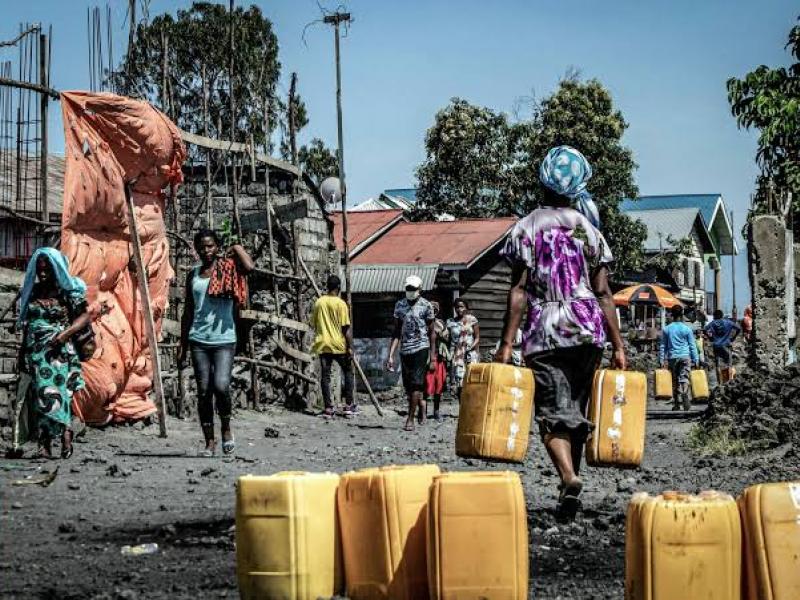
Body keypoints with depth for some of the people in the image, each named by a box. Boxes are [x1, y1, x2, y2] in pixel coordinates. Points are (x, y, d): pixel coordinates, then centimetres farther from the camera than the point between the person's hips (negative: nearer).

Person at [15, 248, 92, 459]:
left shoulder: (67, 292, -1)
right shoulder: (32, 291, 13)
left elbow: (85, 317, -3)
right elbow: (26, 323, 19)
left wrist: (66, 333, -17)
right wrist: (22, 352, 19)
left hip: (57, 352, -4)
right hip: (34, 353, 4)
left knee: (55, 392, -17)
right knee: (38, 395, -2)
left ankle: (65, 435, -23)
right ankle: (45, 445, -4)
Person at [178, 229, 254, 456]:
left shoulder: (227, 269, 2)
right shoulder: (193, 275, 12)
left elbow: (250, 267, -22)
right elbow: (188, 311, 17)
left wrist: (237, 248, -5)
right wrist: (183, 346, 15)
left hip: (224, 339, -4)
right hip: (199, 341, 4)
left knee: (221, 386, -18)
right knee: (203, 391, 2)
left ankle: (226, 427, 7)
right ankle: (209, 441, 9)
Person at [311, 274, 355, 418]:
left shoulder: (318, 303, 3)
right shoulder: (341, 304, -10)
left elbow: (314, 324, 10)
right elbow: (346, 328, -11)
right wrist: (350, 347, -7)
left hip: (323, 345, 3)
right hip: (339, 345, -3)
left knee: (325, 376, 5)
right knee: (347, 372, 12)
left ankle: (328, 408, 4)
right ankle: (348, 405, 10)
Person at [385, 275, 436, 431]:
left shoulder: (426, 306, -1)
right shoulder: (400, 305, 10)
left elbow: (431, 333, 2)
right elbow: (396, 332, 11)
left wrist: (433, 358, -2)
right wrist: (391, 355, 3)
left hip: (420, 349, -4)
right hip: (404, 350, 4)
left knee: (415, 384, -10)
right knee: (408, 386, 8)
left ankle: (410, 419, -6)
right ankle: (421, 404, 37)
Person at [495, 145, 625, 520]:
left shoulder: (527, 228, 0)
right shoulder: (589, 229, 9)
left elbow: (519, 289, -6)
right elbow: (603, 292, 5)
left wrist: (506, 344, -6)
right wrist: (618, 345, 7)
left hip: (545, 333, -3)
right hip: (588, 331, 3)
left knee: (552, 412, -7)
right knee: (576, 410, 14)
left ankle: (569, 477, -31)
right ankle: (568, 485, 18)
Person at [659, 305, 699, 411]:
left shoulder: (666, 329, 4)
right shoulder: (686, 329, -1)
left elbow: (663, 346, 8)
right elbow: (692, 345, 3)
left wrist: (662, 360, 13)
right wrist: (696, 359, 8)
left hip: (672, 357, 2)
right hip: (685, 357, -2)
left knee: (675, 381, 7)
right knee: (684, 379, -4)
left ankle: (677, 403, 7)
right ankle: (685, 399, -21)